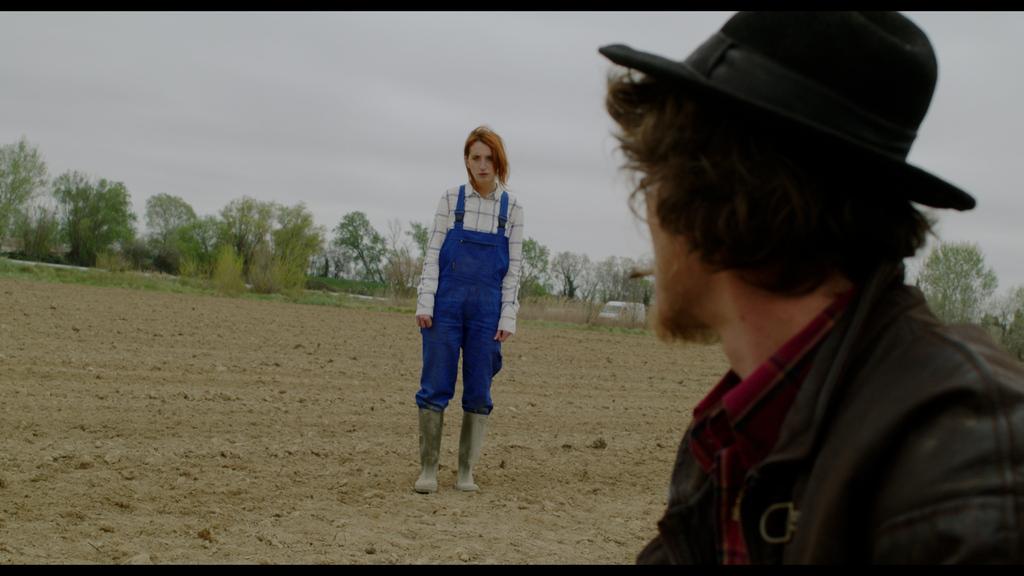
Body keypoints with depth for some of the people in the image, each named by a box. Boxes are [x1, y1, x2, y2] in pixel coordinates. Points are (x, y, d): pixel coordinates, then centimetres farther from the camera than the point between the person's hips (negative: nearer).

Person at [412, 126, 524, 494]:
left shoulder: (512, 208, 4)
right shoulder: (451, 200, 3)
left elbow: (514, 266, 3)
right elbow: (433, 253, 1)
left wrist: (507, 318, -3)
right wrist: (425, 303, -7)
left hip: (487, 308, 1)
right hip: (446, 303, -1)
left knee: (479, 393, 3)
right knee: (435, 387, -1)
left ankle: (466, 472, 11)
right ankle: (428, 470, 6)